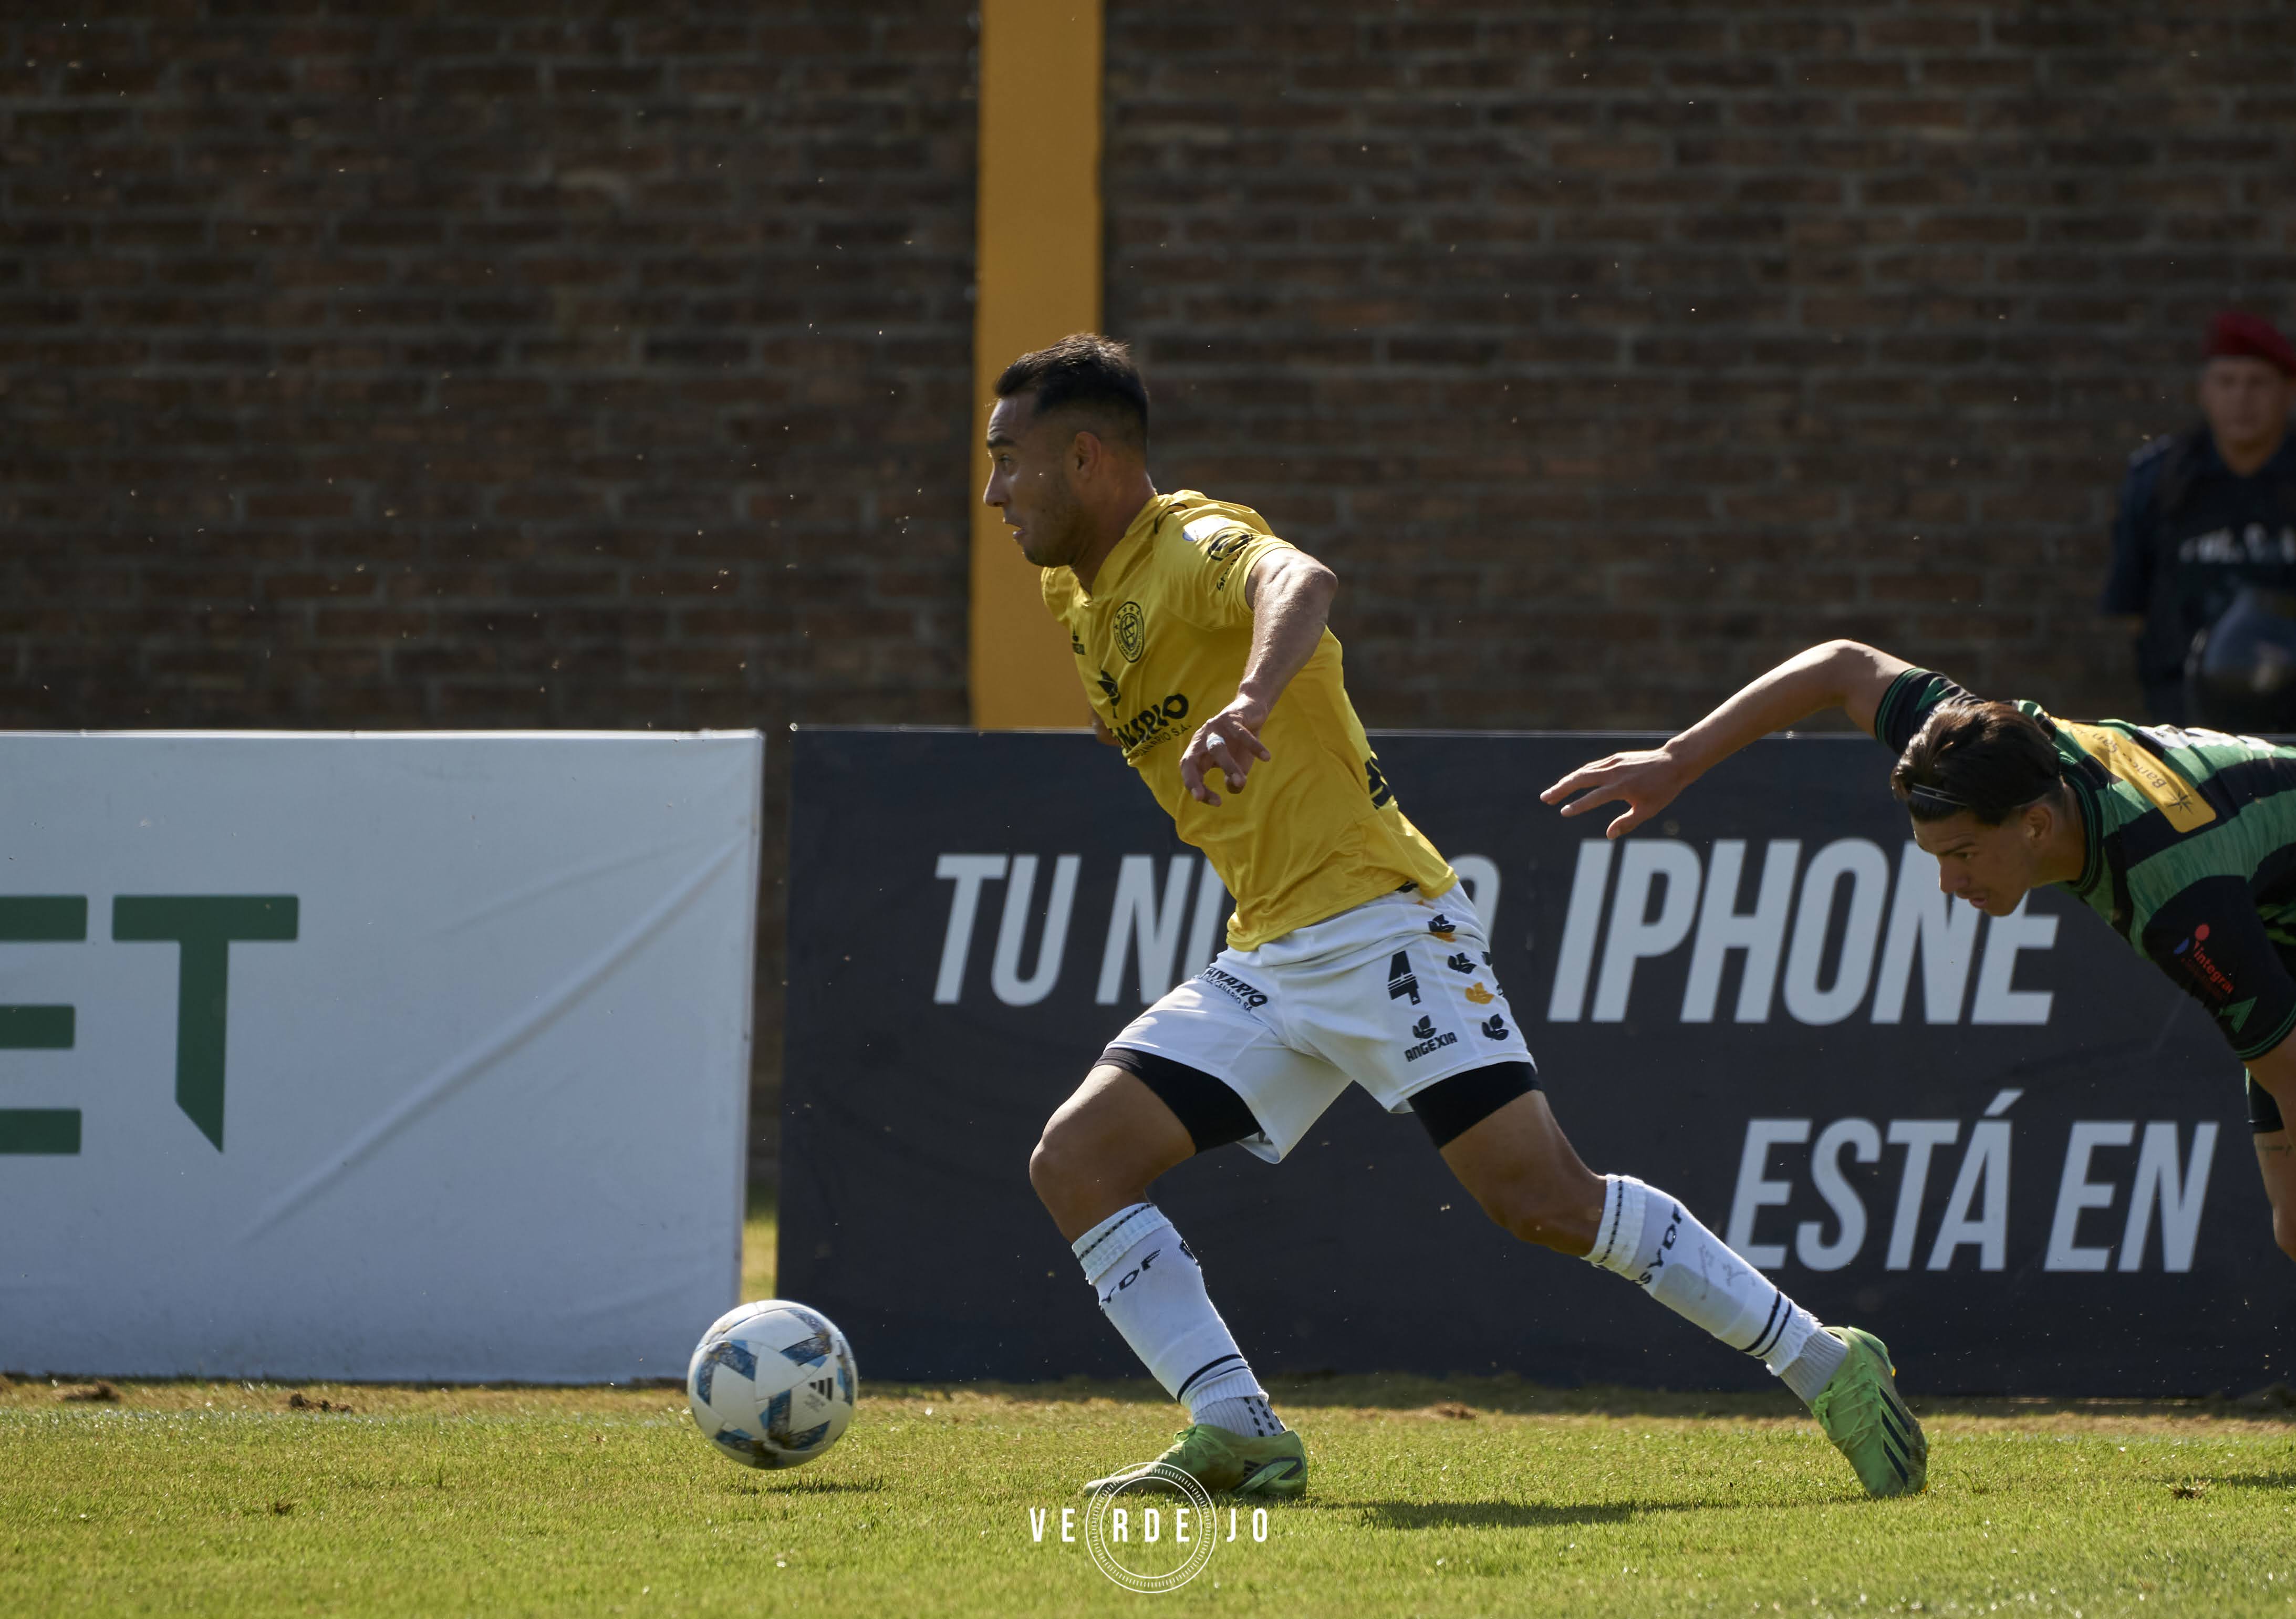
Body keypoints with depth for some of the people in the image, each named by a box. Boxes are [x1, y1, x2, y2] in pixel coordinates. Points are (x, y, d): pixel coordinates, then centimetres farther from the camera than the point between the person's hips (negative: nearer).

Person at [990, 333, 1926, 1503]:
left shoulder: (1193, 546, -12)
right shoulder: (1078, 595, 15)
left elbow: (1298, 583, -36)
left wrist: (1248, 702, -55)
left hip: (1377, 921, -9)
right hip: (1265, 959, 9)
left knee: (1546, 1203, -15)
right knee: (1073, 1162, -6)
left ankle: (1829, 1371, -4)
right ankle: (1237, 1438, -10)